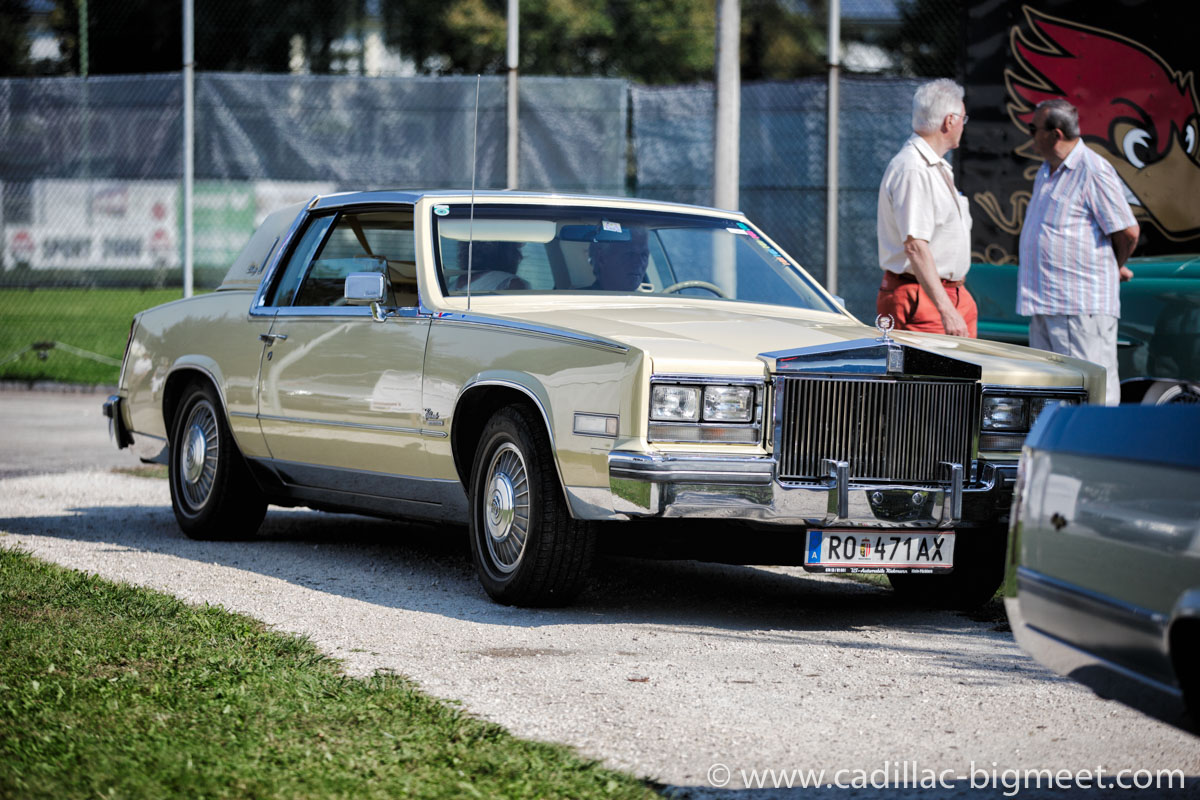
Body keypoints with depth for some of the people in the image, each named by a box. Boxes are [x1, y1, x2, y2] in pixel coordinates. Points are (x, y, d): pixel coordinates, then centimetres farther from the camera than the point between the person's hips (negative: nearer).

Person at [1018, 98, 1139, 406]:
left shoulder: (1094, 172, -13)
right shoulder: (1047, 172, 16)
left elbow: (1128, 231, -12)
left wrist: (1115, 269, 4)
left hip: (1083, 306, -10)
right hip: (1044, 302, 10)